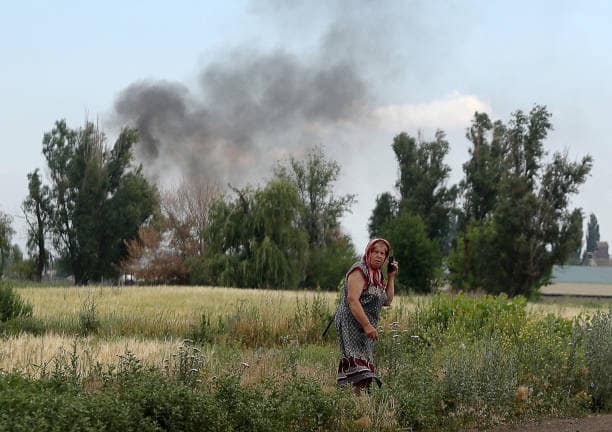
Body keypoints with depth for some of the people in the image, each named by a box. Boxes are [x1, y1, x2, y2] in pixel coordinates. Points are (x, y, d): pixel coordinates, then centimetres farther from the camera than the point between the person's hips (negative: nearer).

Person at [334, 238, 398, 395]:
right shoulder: (359, 271, -10)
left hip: (365, 326, 9)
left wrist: (391, 277, 10)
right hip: (352, 323, -9)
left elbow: (387, 301, 16)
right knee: (359, 364, -21)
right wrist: (367, 326, -25)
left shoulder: (377, 274, 17)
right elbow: (352, 300, -20)